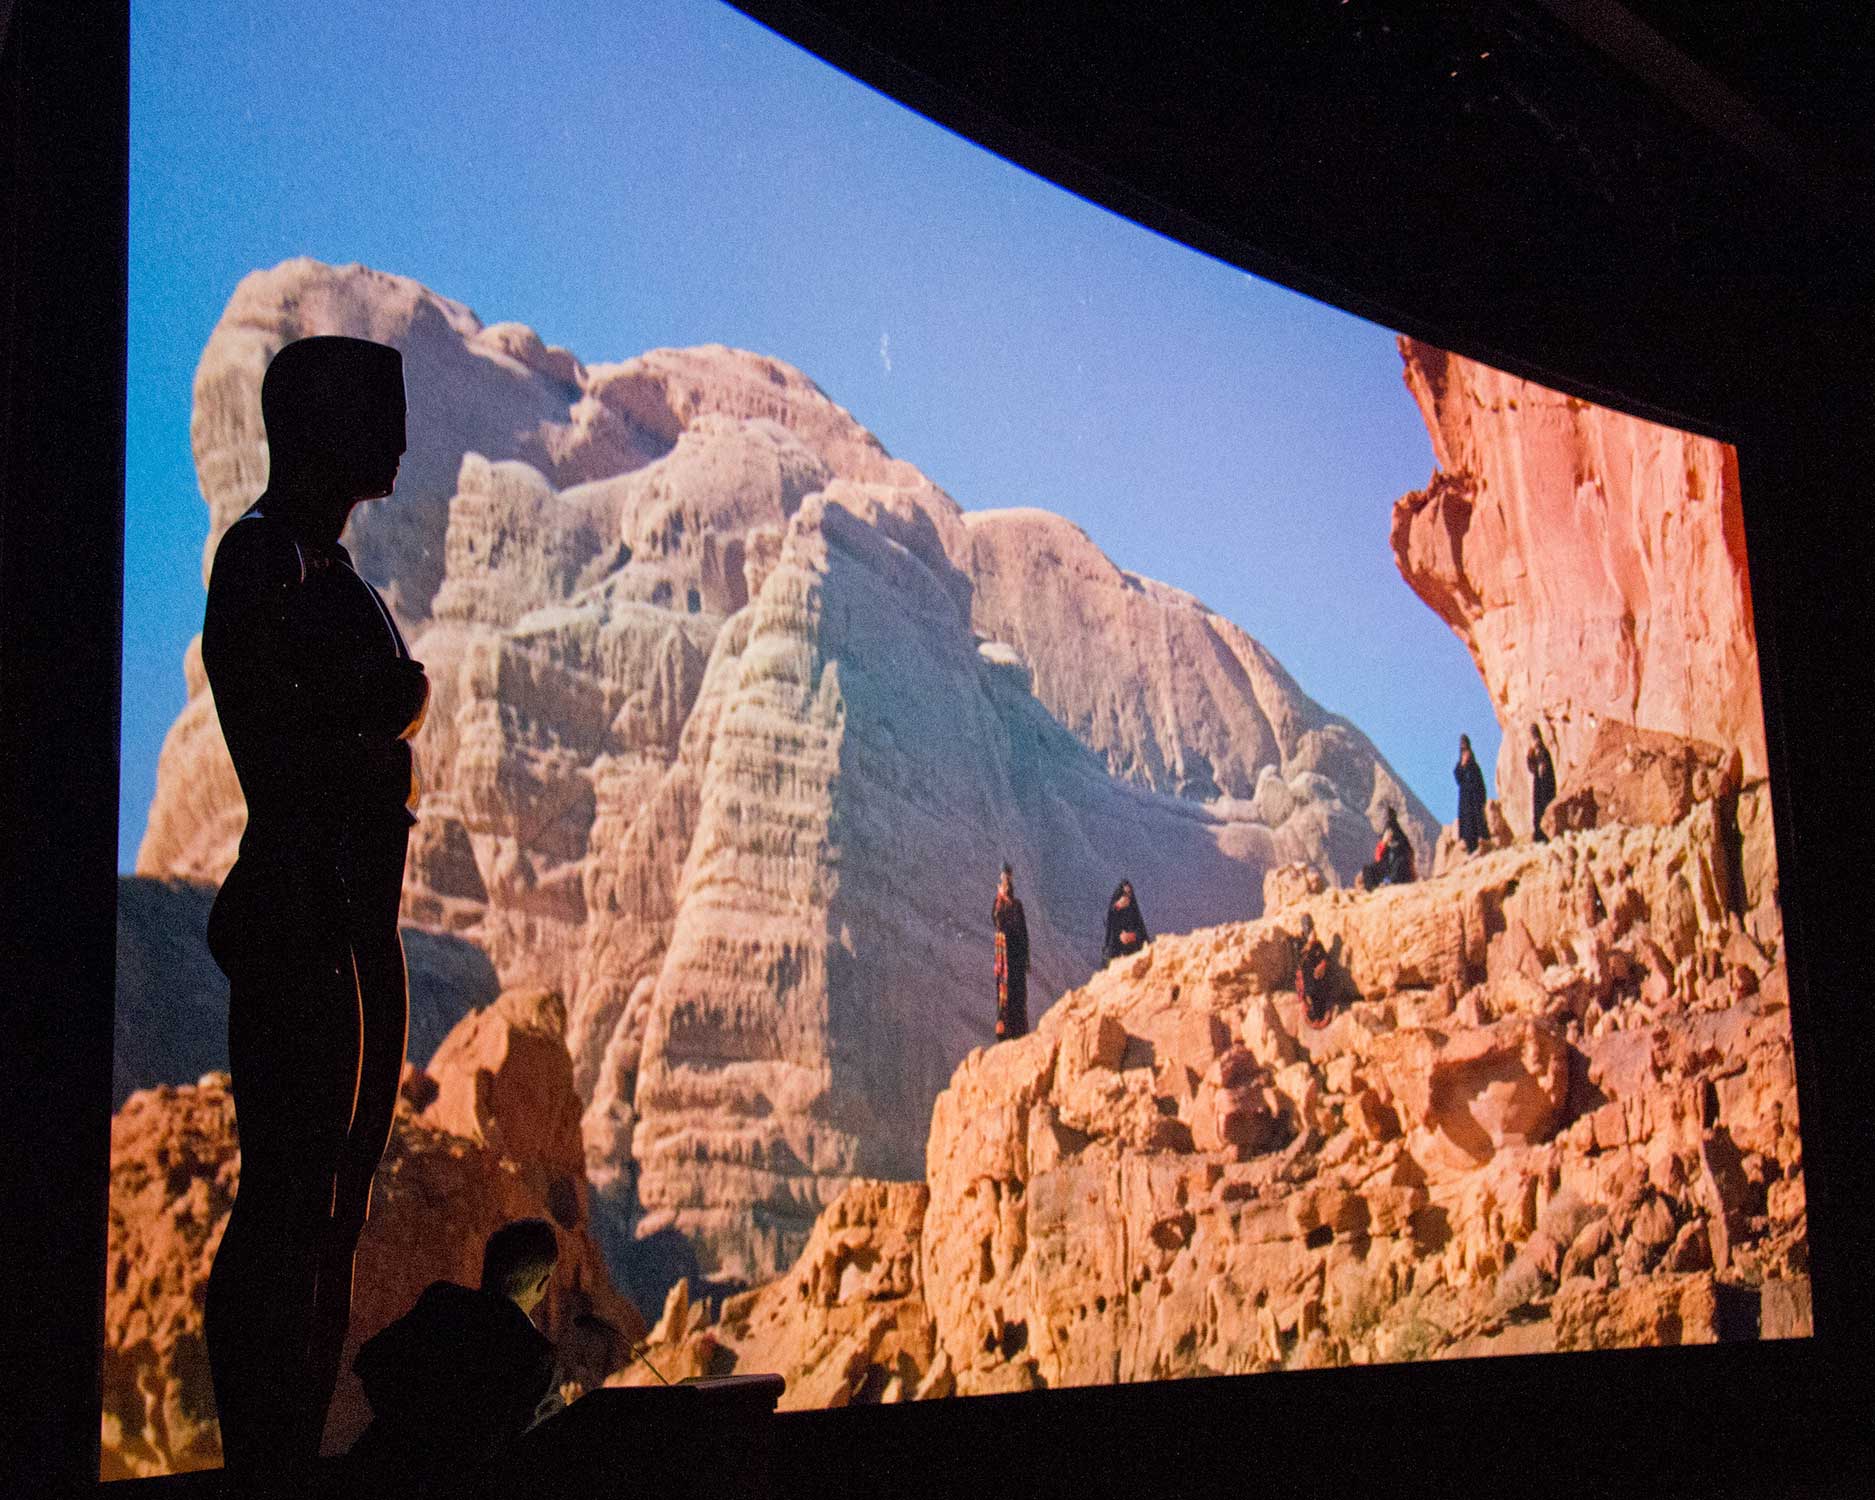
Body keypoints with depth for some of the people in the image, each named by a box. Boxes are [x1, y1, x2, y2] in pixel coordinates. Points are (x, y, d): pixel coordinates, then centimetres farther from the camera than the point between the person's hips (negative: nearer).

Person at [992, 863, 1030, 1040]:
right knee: (1005, 987, -6)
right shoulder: (998, 904, 0)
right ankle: (1003, 1031, -5)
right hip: (1004, 949, -4)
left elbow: (1025, 931, 12)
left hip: (1018, 951, 4)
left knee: (1019, 991, 5)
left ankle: (1019, 1030, 10)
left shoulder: (1017, 904, 10)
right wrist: (1001, 898, -19)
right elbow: (995, 918, -23)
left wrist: (1027, 957, 9)